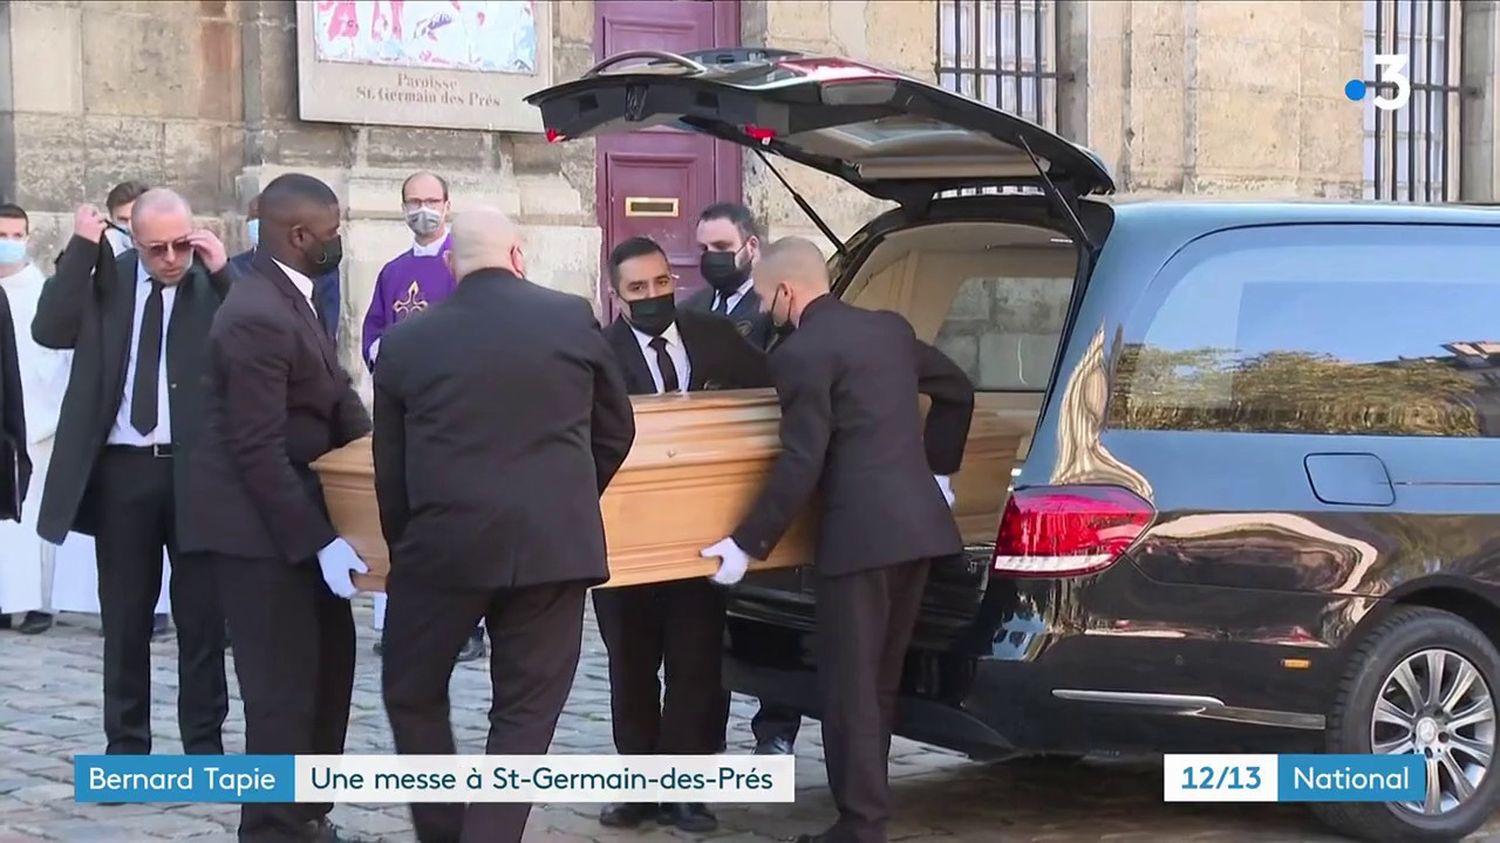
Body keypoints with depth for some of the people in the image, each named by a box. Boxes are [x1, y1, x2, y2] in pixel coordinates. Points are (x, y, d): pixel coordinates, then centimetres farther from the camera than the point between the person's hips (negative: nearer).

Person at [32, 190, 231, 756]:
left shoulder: (216, 282, -2)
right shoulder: (106, 277, 3)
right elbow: (50, 331, -10)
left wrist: (222, 272, -19)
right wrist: (81, 248, -13)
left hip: (196, 468, -1)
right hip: (121, 467, 2)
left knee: (202, 615, 7)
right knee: (124, 616, 10)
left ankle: (204, 743, 18)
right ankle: (126, 744, 21)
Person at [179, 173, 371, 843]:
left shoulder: (290, 297, 8)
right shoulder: (259, 317, -24)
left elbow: (334, 393, 12)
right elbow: (259, 452, -25)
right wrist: (319, 541, -23)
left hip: (291, 513, 11)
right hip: (259, 525, -11)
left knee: (330, 661, 18)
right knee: (284, 686, -4)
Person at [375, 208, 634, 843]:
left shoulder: (407, 340, 3)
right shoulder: (573, 317, 3)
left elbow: (389, 466, 8)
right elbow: (615, 431, 12)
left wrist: (403, 544, 22)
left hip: (445, 542, 0)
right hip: (555, 542, 0)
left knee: (411, 691, 19)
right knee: (525, 711, 7)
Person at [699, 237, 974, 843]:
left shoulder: (801, 354, -10)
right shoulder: (889, 327, 15)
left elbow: (801, 465, -15)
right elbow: (957, 391, 25)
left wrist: (747, 545, -9)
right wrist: (938, 470, 33)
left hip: (861, 534, -8)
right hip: (917, 523, 9)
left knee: (850, 685, -2)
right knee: (879, 679, 16)